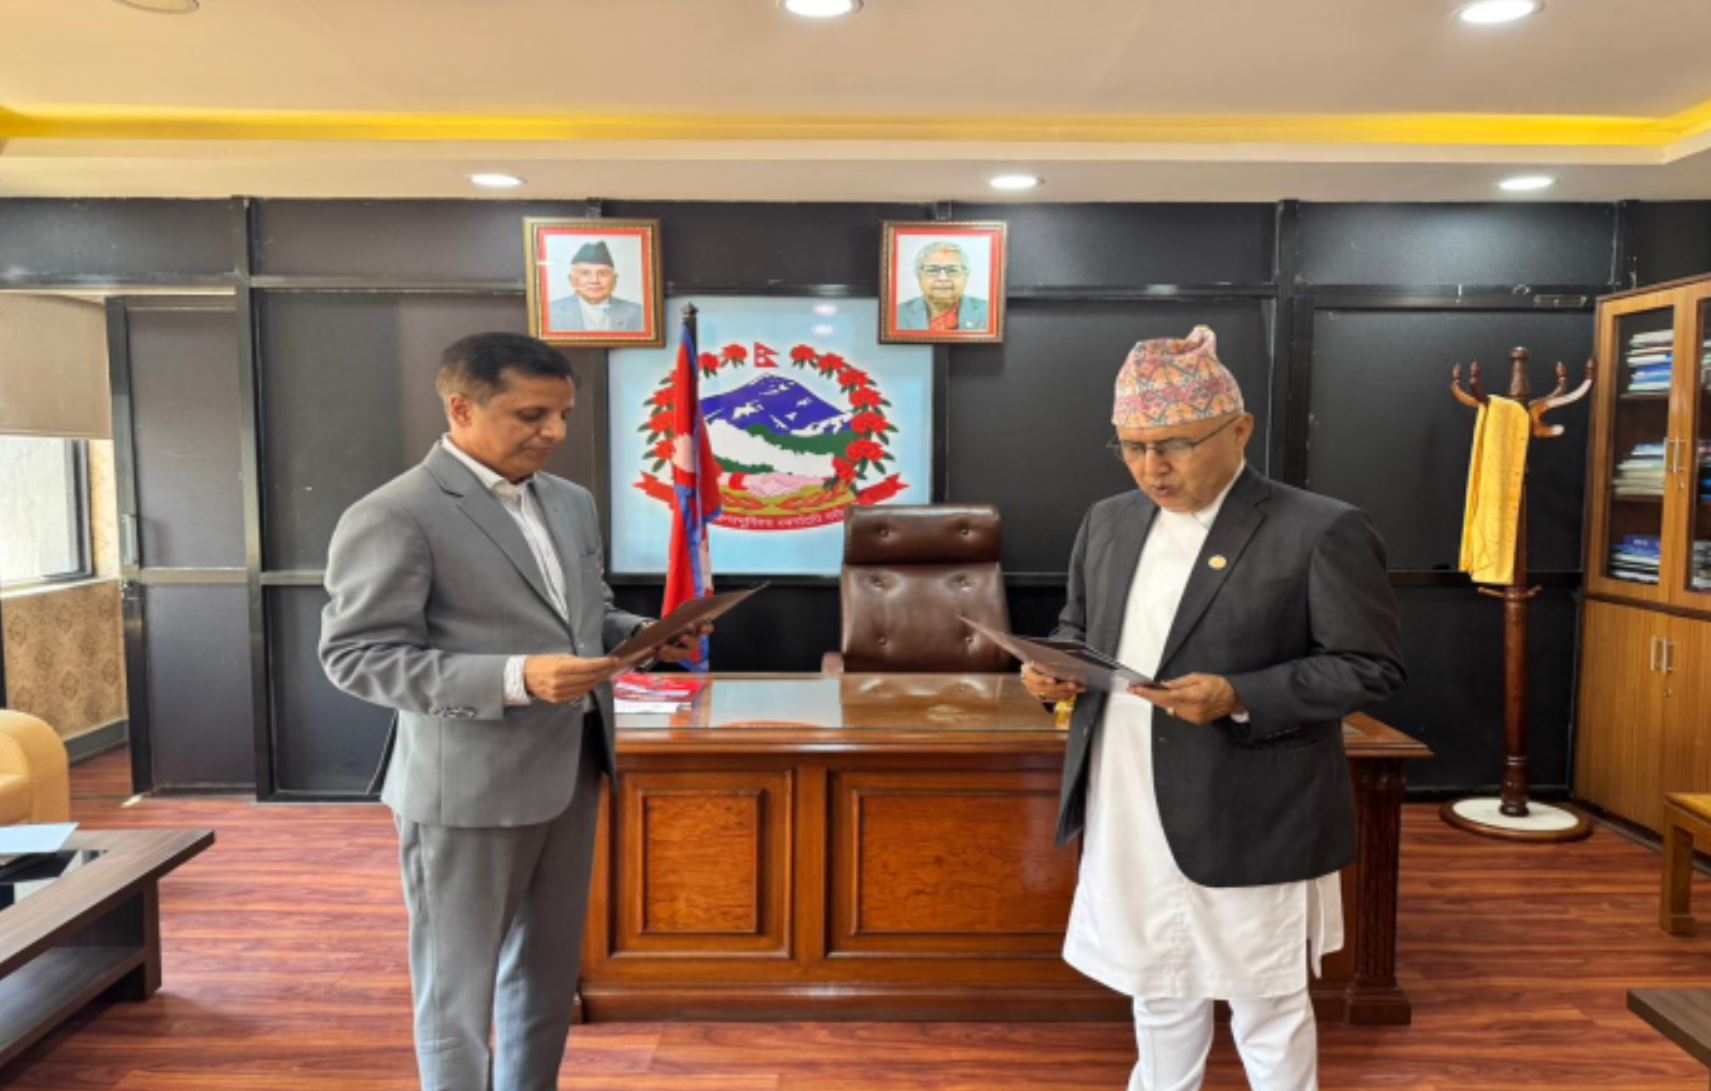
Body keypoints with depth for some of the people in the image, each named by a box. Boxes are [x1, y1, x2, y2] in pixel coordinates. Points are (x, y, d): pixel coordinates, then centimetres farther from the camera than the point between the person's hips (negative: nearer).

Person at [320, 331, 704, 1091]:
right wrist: (514, 679, -27)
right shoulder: (393, 516, -14)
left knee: (548, 969, 21)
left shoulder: (571, 502, 9)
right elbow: (355, 655, -17)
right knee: (458, 984, 11)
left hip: (570, 769, 7)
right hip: (467, 785, -7)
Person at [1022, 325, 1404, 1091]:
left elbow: (1371, 666, -12)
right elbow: (1079, 625, 17)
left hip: (1249, 821, -5)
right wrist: (1059, 665, -5)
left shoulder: (1322, 531, -12)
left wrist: (1240, 698, -25)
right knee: (1157, 986, 22)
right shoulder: (1110, 520, 7)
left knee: (1265, 1000, 14)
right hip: (1130, 815, 6)